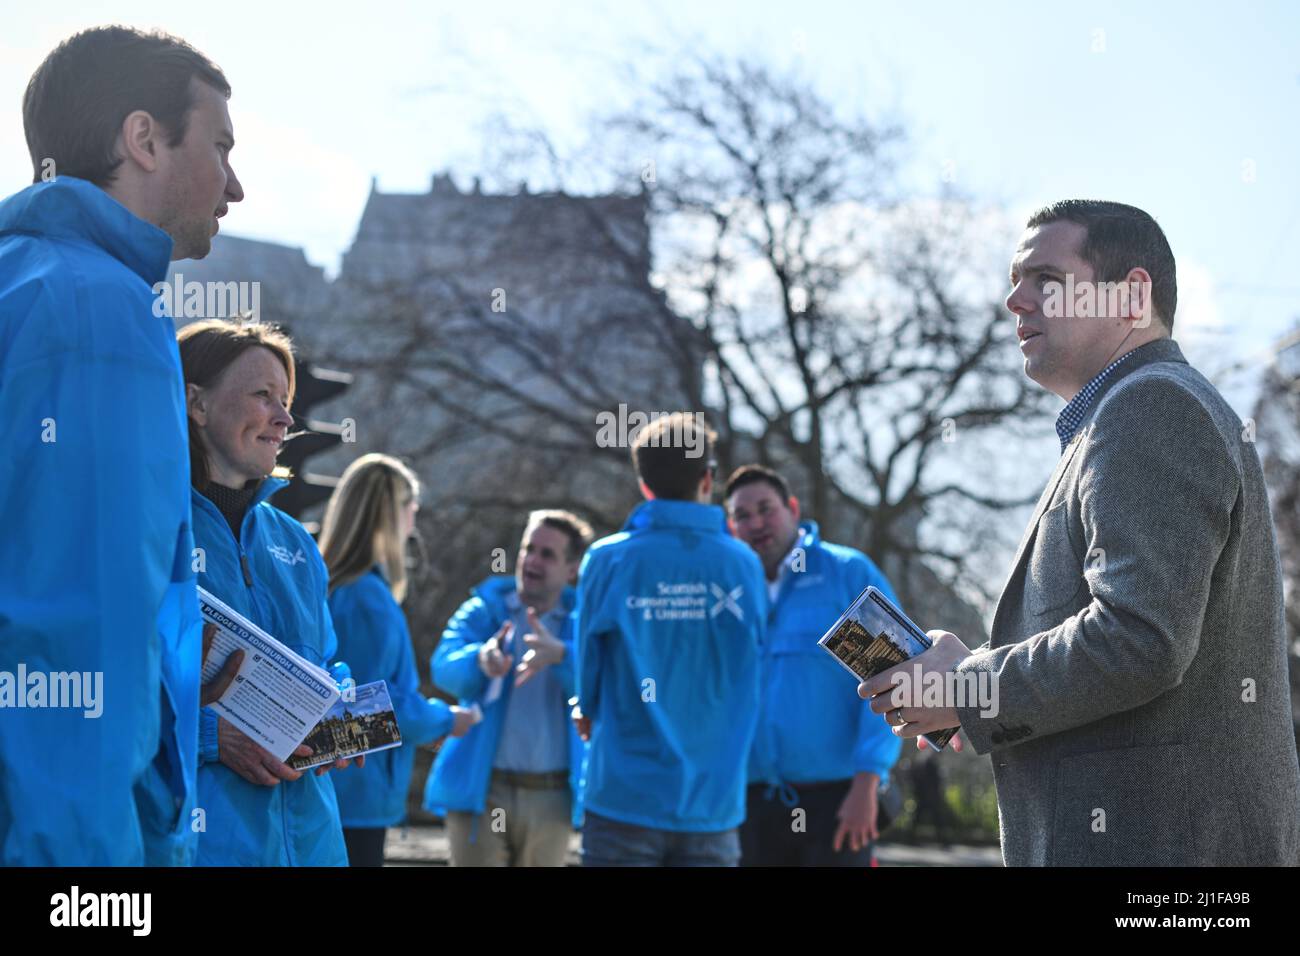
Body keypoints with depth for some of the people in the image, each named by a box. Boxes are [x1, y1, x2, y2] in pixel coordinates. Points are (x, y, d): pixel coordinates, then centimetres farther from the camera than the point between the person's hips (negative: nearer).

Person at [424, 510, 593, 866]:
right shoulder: (484, 610, 5)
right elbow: (445, 667, -12)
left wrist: (559, 654, -33)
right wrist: (480, 659, -35)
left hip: (551, 798, 2)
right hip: (482, 792, -1)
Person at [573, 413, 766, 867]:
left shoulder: (608, 560, -6)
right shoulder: (743, 564, -1)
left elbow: (589, 674, 2)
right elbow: (752, 683, 6)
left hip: (626, 795, -2)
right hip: (714, 801, 2)